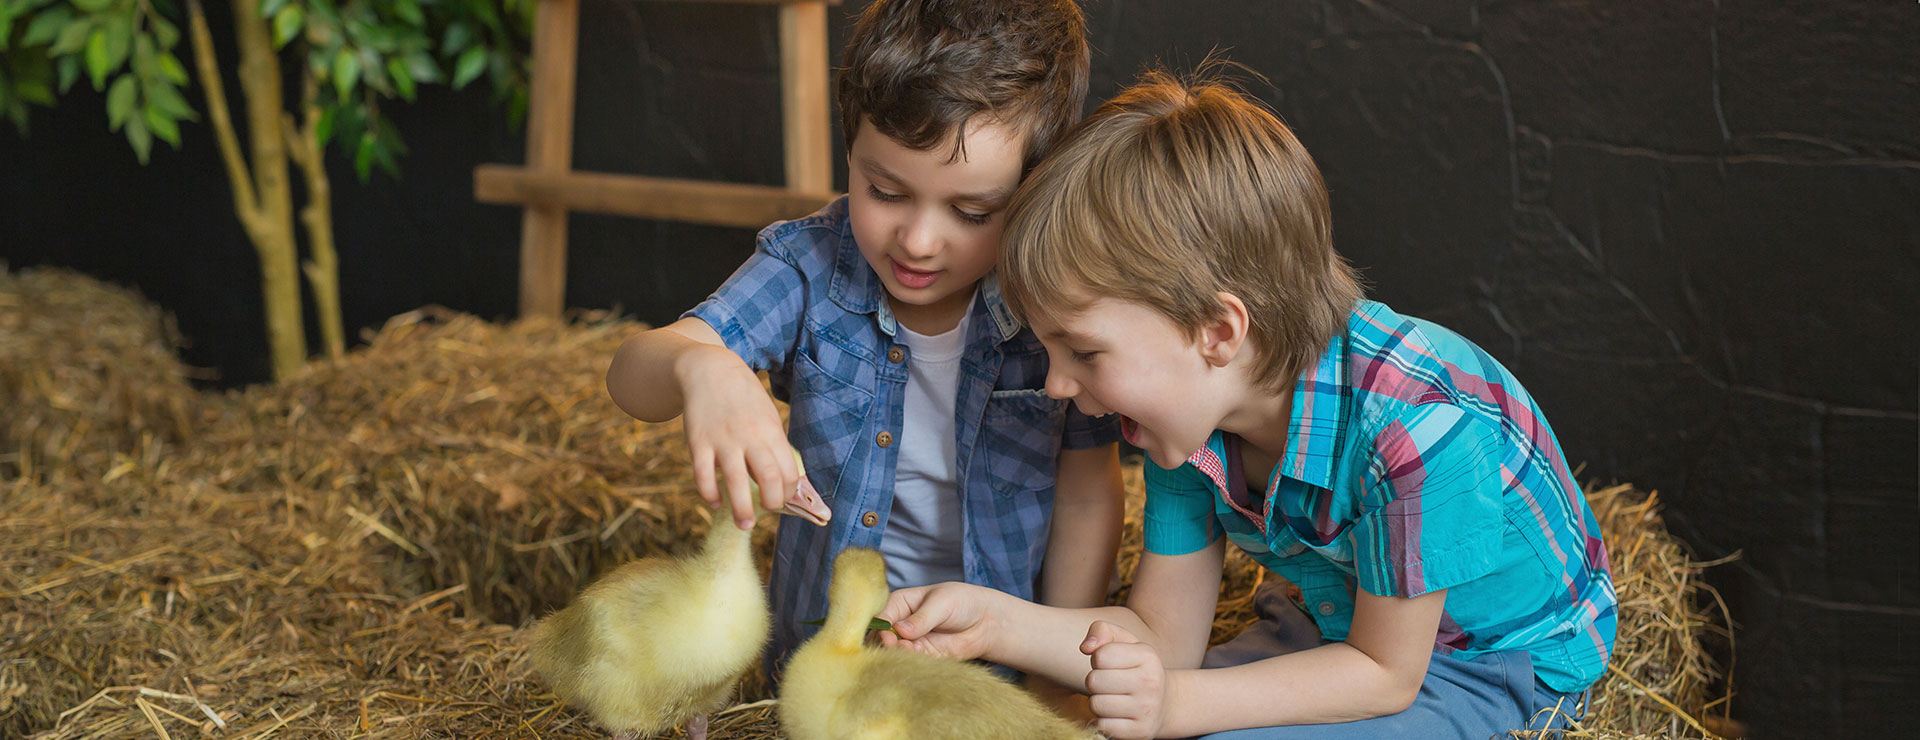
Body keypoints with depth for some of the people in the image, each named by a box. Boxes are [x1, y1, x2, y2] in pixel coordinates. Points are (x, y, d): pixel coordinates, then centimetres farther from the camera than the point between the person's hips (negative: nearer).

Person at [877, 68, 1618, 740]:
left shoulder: (1414, 429, -37)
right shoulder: (1188, 408, -14)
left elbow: (1383, 674, -24)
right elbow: (1164, 636, -5)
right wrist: (996, 622, -22)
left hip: (1501, 664, -6)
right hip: (1341, 624, 6)